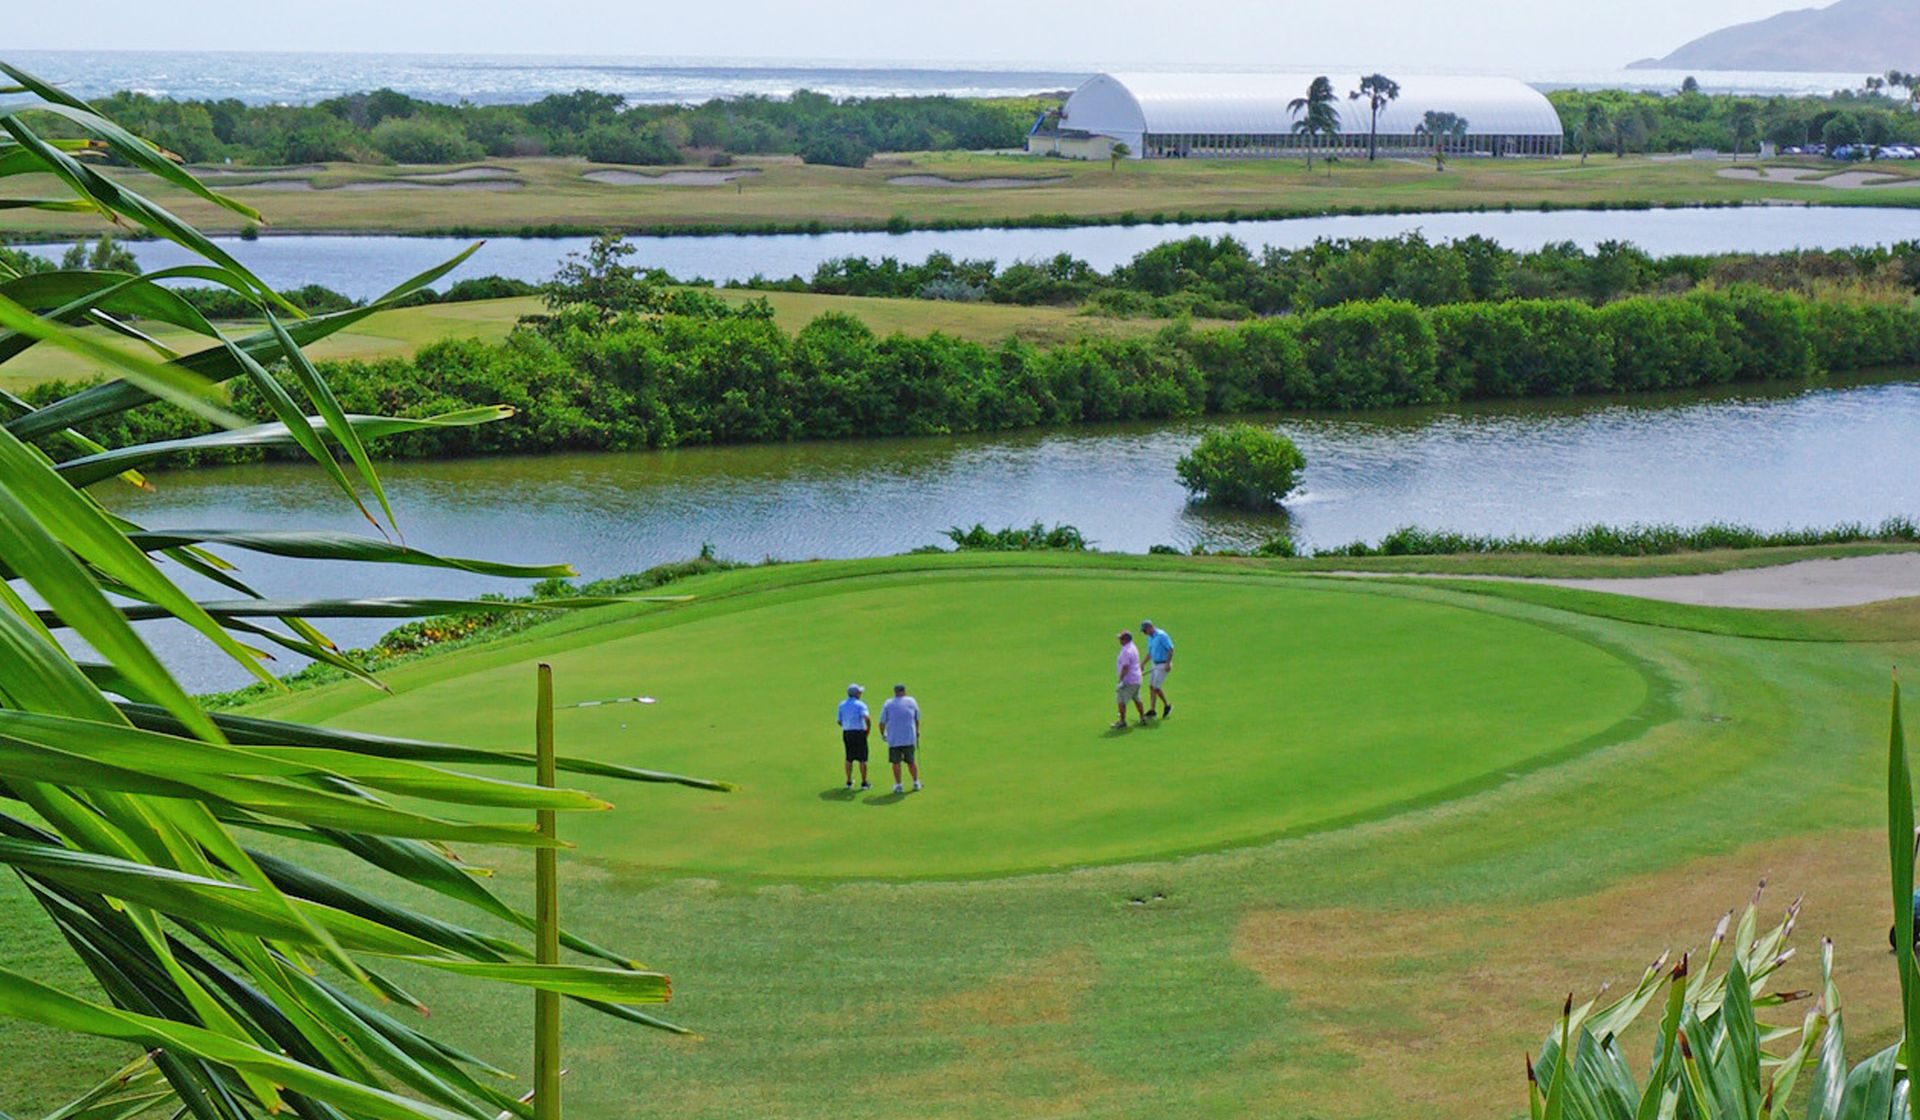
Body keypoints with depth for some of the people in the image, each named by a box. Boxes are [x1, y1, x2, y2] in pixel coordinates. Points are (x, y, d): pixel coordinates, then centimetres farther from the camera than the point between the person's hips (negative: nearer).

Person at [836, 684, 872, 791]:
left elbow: (839, 721, 9)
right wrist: (869, 729, -10)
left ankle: (849, 782, 18)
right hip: (859, 733, -5)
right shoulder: (860, 704, -11)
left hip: (846, 733, 5)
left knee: (849, 759, 14)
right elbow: (867, 718, -25)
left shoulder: (842, 705, 6)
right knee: (862, 759, 3)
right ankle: (864, 783, 5)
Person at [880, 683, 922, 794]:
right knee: (911, 761, 14)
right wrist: (917, 731, 32)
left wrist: (883, 734, 17)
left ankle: (898, 785, 9)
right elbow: (917, 719, 15)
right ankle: (916, 783, 21)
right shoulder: (912, 701, 4)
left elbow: (882, 723, -1)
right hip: (909, 738, 1)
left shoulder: (888, 704, -1)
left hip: (893, 739, -1)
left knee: (896, 762, 7)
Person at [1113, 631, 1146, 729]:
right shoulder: (1134, 647, 11)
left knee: (1121, 700, -4)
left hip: (1129, 681, -10)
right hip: (1137, 679, 10)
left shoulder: (1126, 651, -21)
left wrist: (1120, 679, -19)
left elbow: (1125, 667, -25)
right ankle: (1143, 718, 30)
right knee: (1136, 699, 22)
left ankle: (1122, 722, -3)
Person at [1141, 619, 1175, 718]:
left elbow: (1171, 649, -18)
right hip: (1154, 664, 9)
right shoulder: (1150, 638, 11)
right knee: (1151, 687, 6)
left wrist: (1168, 664, -23)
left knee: (1155, 688, -7)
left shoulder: (1162, 635, -16)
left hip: (1163, 665, -9)